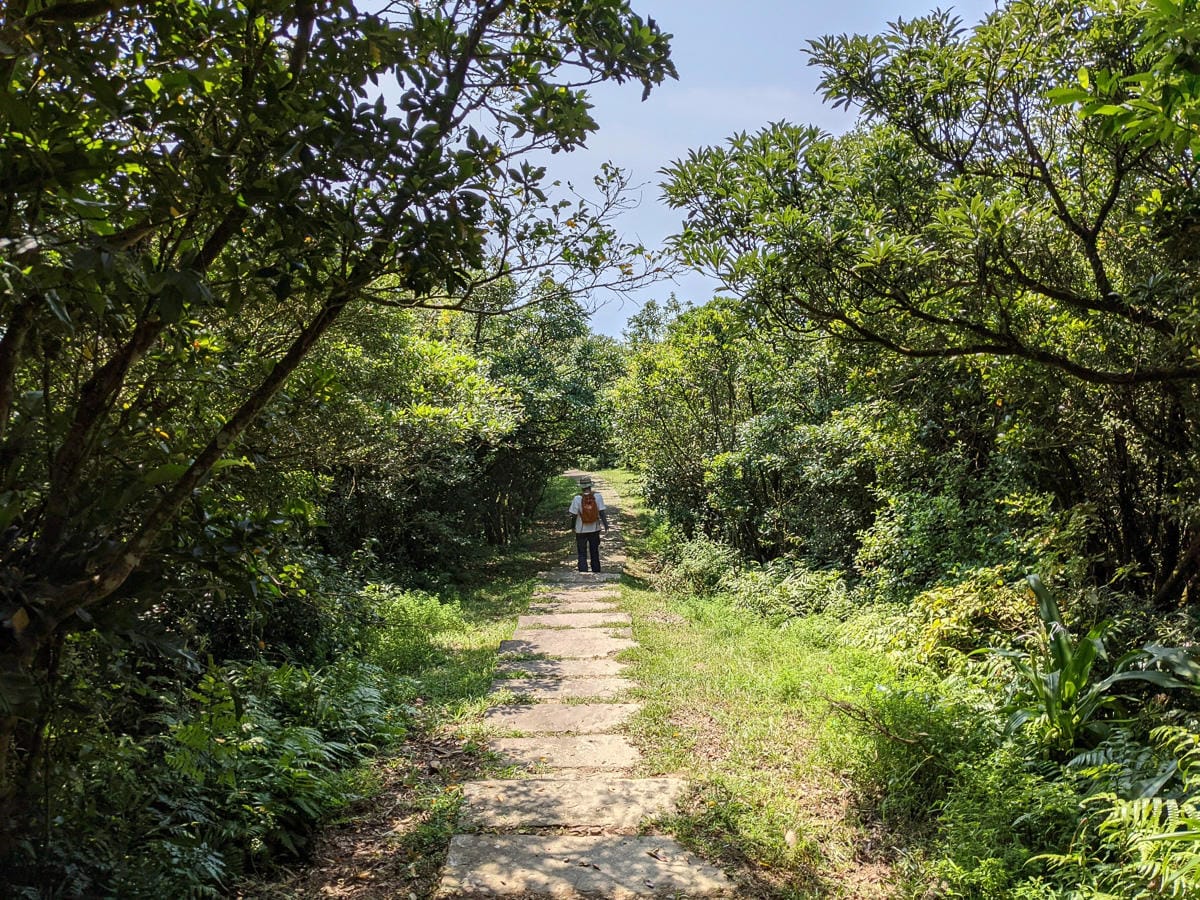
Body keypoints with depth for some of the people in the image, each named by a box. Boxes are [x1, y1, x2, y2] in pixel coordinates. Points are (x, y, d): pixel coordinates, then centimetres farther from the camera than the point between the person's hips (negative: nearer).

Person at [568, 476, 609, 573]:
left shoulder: (577, 498, -15)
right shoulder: (597, 496, -11)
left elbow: (573, 515, -12)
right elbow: (602, 512, -11)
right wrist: (605, 524, -1)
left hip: (581, 530, -2)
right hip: (595, 529, 2)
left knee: (582, 555, 7)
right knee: (594, 552, 19)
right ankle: (596, 573, 29)